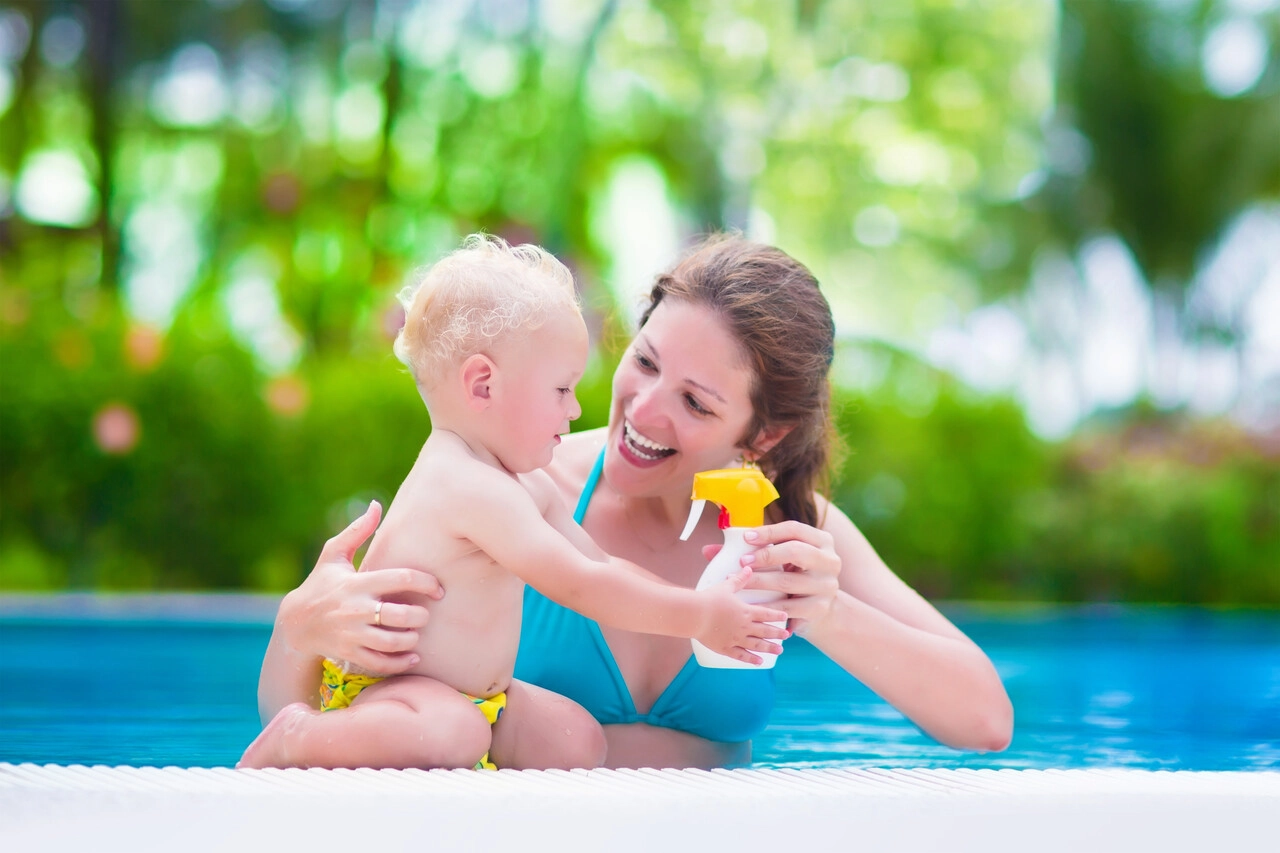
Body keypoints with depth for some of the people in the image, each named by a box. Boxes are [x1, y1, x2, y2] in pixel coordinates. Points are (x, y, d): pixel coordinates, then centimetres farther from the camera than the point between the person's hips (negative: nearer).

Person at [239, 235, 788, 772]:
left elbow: (601, 566, 12)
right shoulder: (474, 489, -24)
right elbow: (582, 588, -26)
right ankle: (300, 737, -14)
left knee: (576, 736, 5)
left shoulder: (523, 484, 9)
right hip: (382, 688, -11)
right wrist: (698, 617, -20)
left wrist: (701, 603, 0)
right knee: (452, 734, -37)